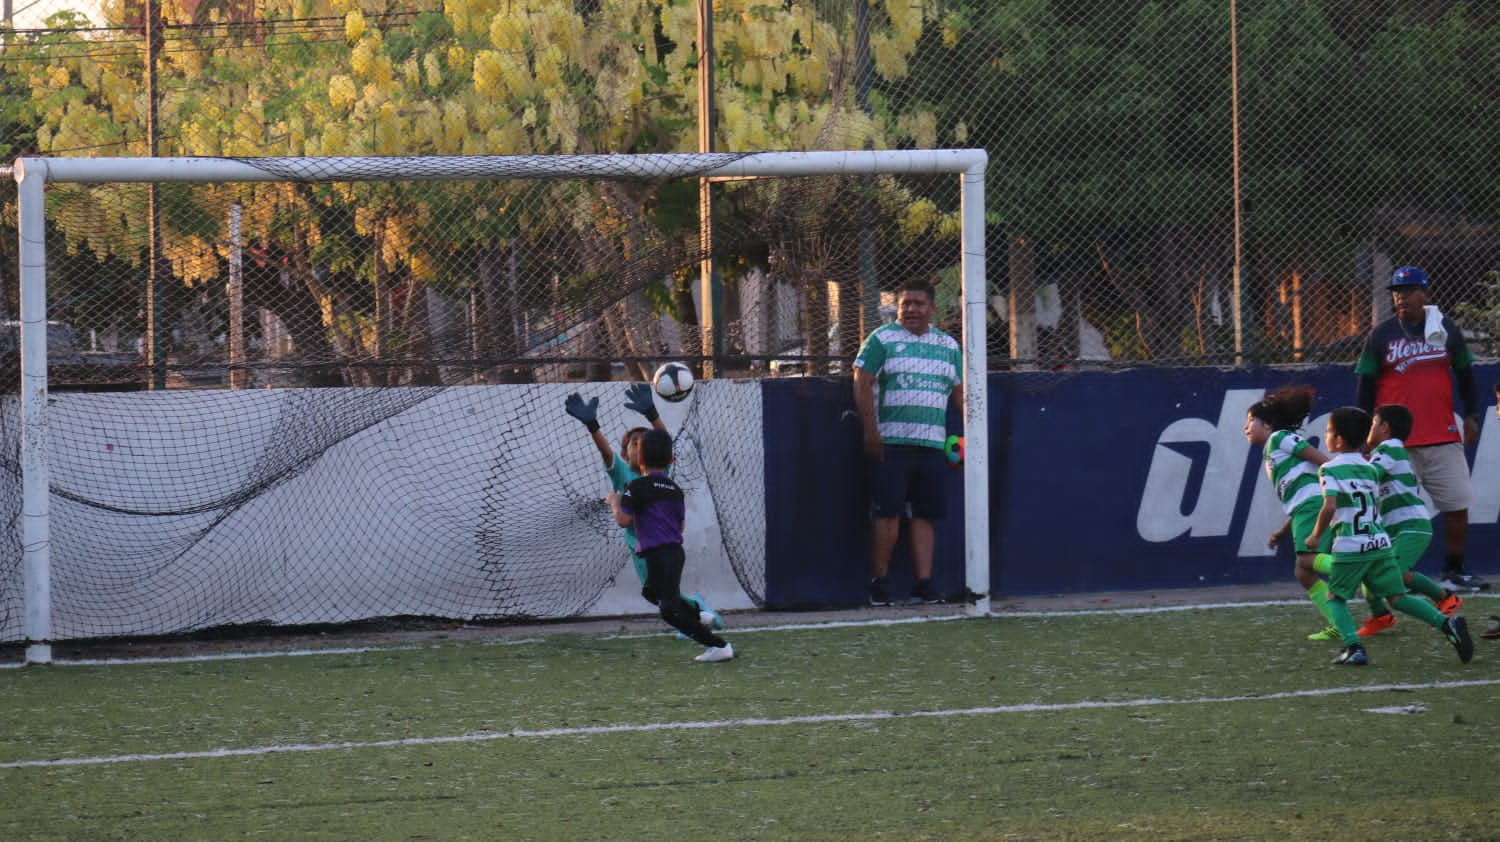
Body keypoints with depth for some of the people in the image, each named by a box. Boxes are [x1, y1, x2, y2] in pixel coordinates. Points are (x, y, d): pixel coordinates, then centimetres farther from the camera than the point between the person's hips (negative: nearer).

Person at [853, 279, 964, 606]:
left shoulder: (948, 346, 17)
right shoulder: (882, 339, 2)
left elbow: (959, 392, 21)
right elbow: (862, 384, -4)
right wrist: (870, 430, -12)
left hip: (932, 444, 4)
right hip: (890, 441, -4)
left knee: (923, 515, 3)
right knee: (888, 513, -8)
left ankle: (924, 584, 2)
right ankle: (879, 583, -2)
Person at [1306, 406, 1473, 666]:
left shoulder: (1330, 469, -5)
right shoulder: (1370, 469, 15)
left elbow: (1330, 507, -16)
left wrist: (1316, 535, -4)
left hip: (1349, 547, -5)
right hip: (1380, 542, 5)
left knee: (1336, 597, 12)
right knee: (1396, 597, 8)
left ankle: (1353, 647, -8)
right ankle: (1446, 623, -11)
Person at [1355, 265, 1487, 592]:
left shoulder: (1447, 330, 7)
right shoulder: (1380, 336, 1)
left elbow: (1464, 374, 16)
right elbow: (1366, 387, 4)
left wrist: (1471, 416, 9)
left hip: (1444, 439, 2)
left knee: (1457, 504, 1)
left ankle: (1454, 573, 10)